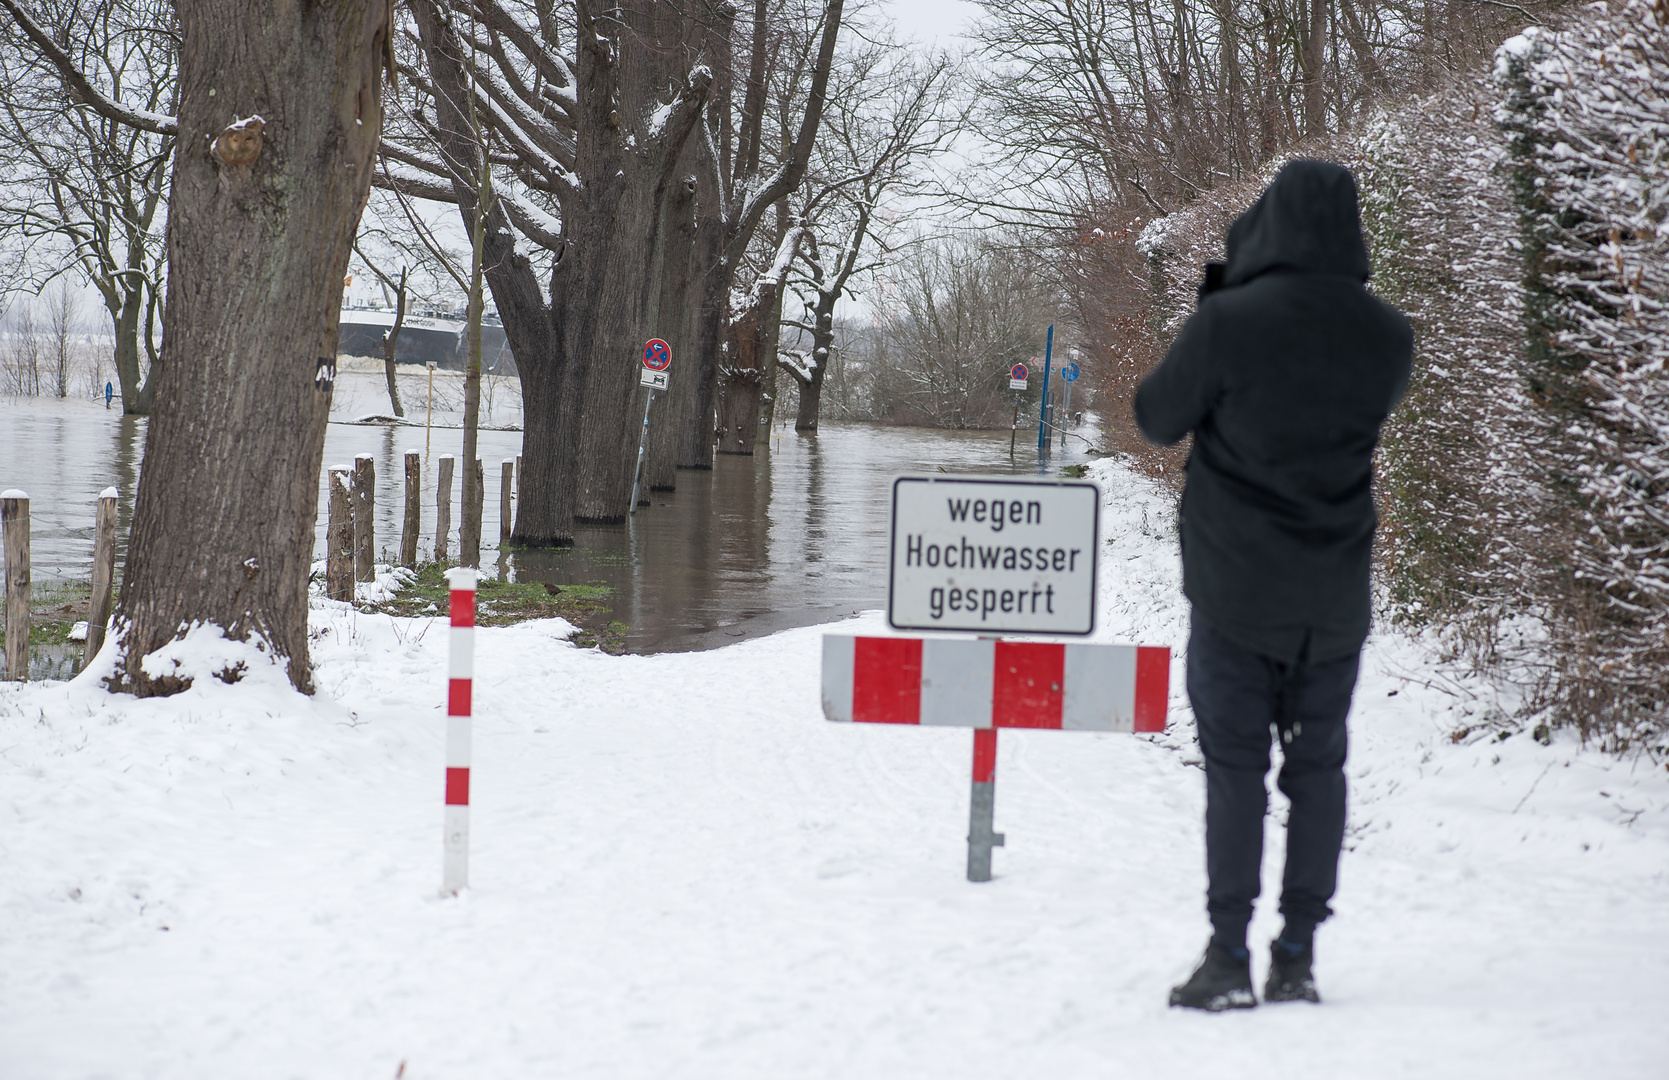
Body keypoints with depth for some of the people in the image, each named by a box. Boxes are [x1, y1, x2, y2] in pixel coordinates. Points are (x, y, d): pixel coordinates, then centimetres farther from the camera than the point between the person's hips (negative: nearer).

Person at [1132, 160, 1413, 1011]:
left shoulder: (1229, 323, -15)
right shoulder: (1387, 336, -2)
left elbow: (1158, 419, -2)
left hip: (1236, 591, -3)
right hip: (1335, 597, 3)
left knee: (1234, 765, 2)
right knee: (1319, 764, 11)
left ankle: (1229, 956, 0)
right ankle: (1298, 955, 11)